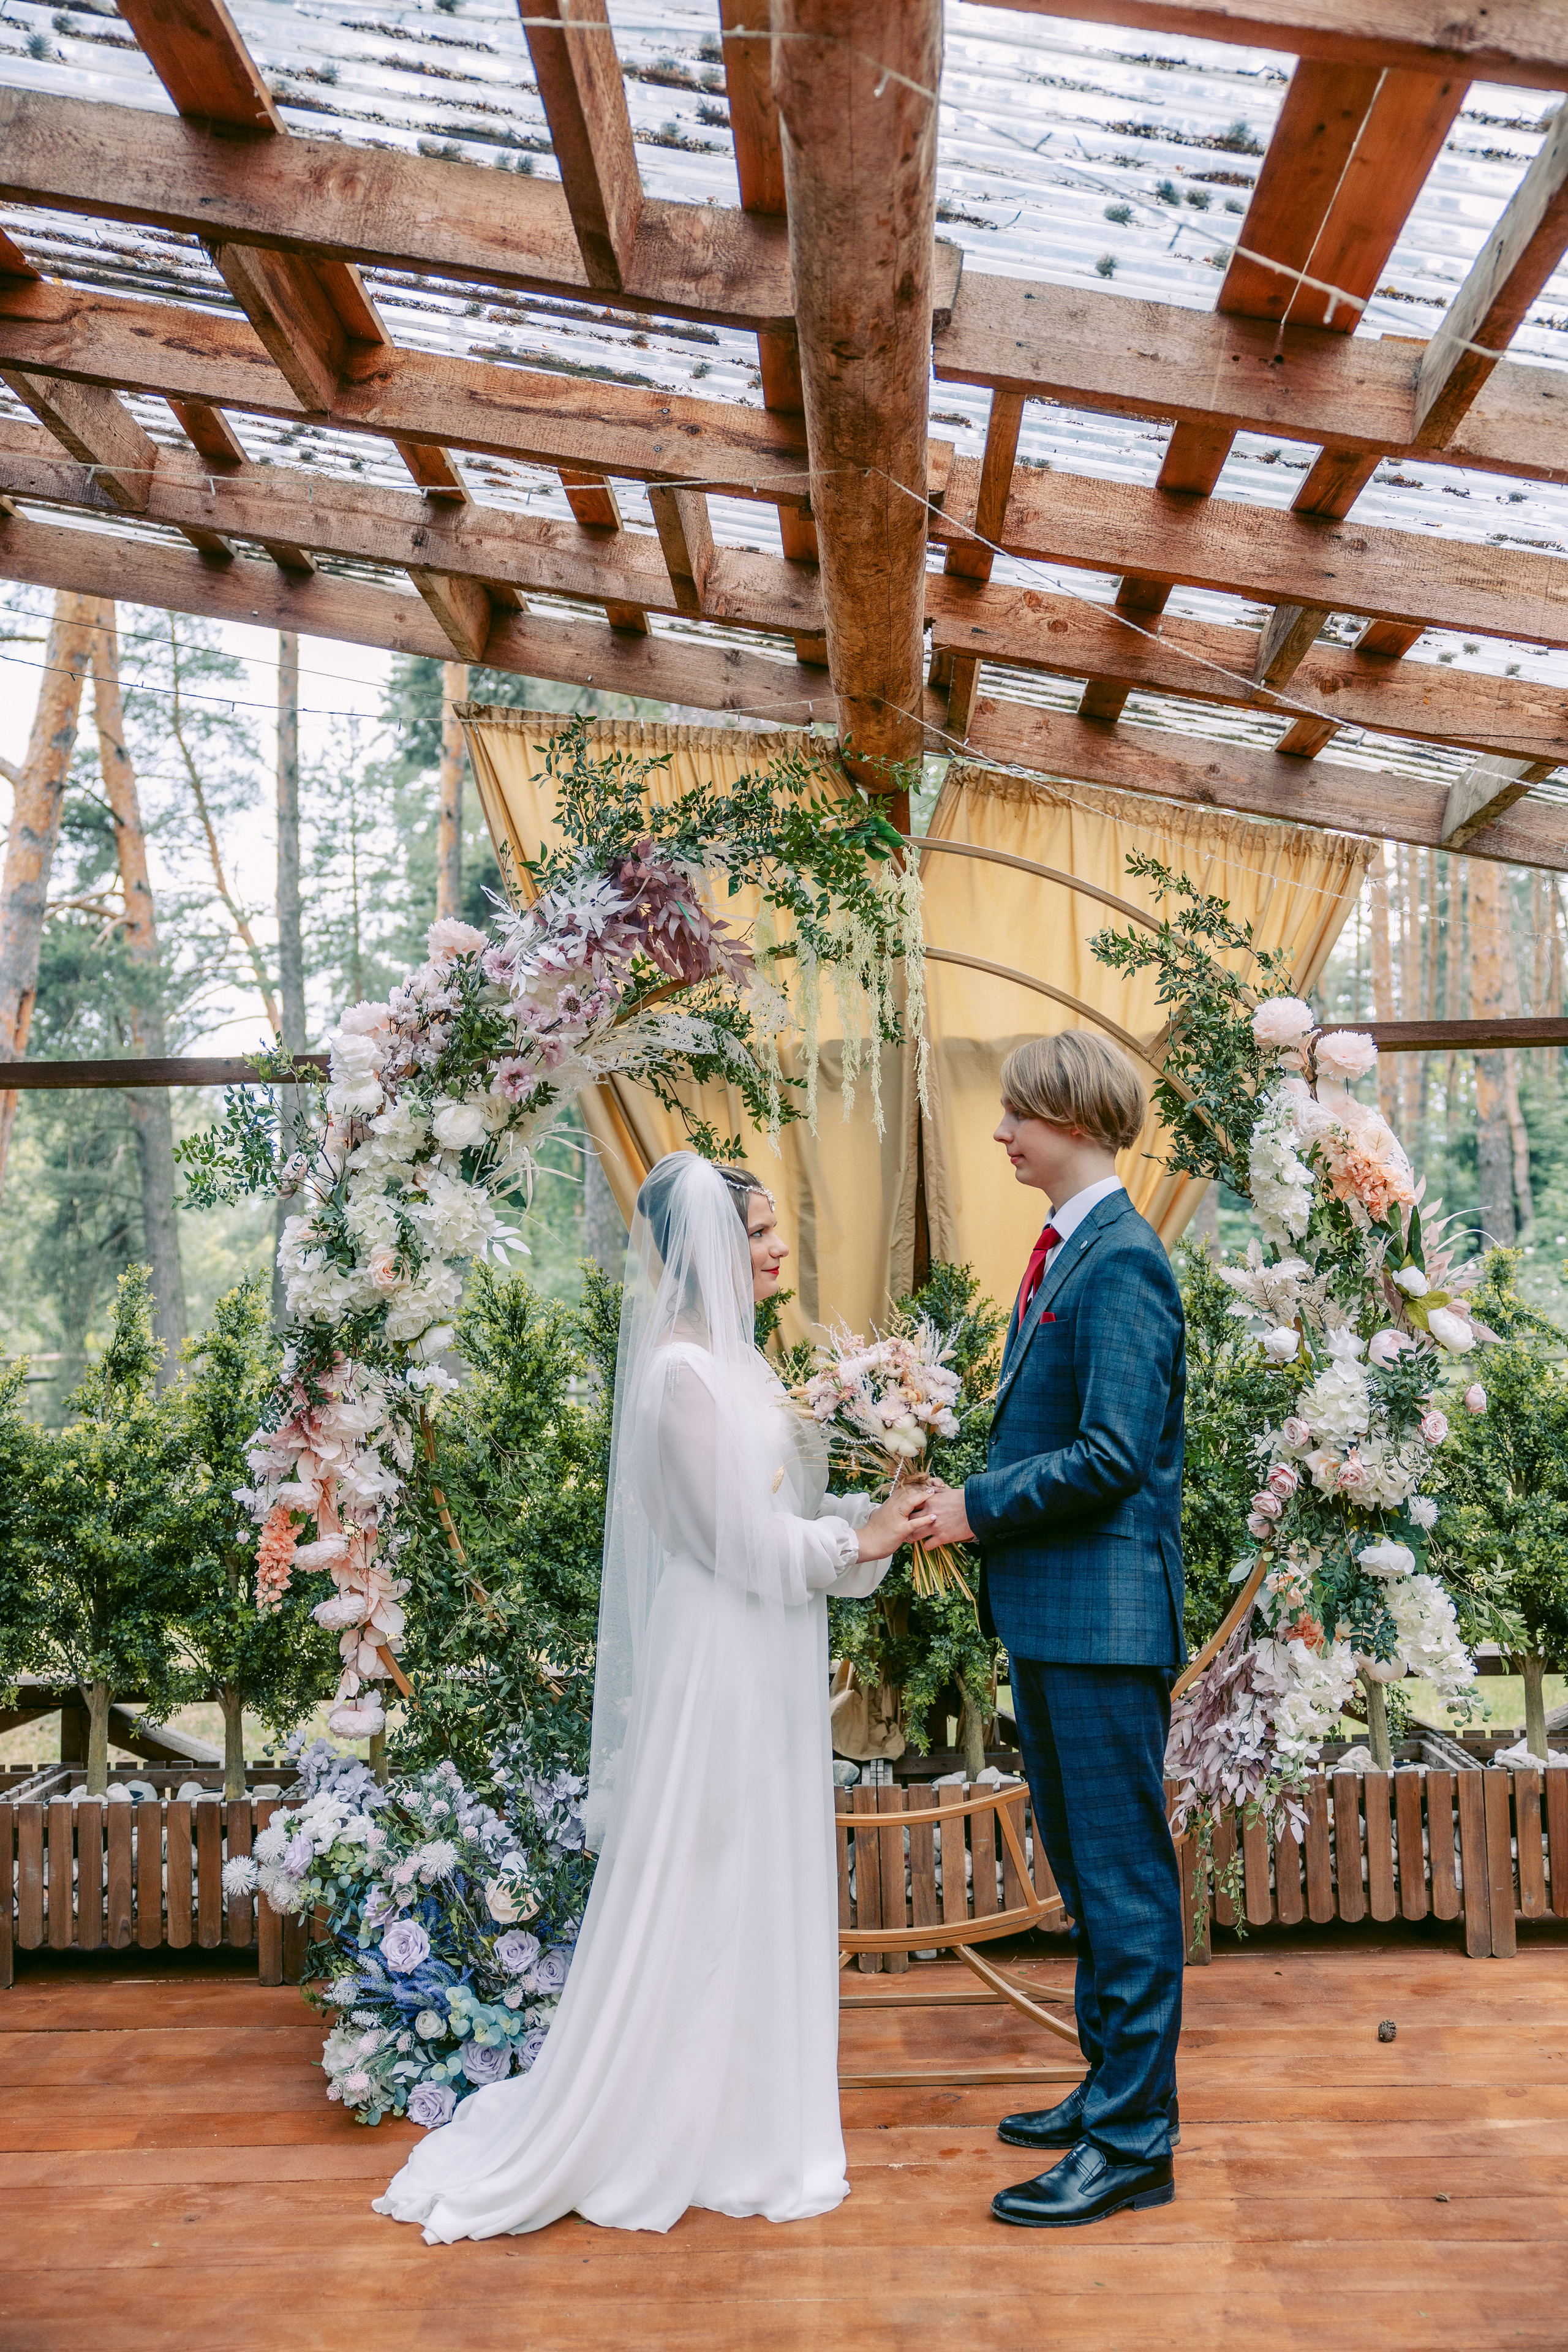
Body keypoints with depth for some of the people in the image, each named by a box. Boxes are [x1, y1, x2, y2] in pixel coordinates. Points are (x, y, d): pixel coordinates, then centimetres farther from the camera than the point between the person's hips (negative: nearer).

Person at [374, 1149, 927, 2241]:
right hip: (715, 1670, -9)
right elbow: (740, 1539, -19)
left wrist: (876, 1512, -1)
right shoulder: (681, 1371, -19)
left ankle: (734, 2124, 31)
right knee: (687, 1900, 3)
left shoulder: (737, 1360, 11)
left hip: (767, 1678, 9)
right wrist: (860, 1543, -9)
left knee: (753, 1897, 17)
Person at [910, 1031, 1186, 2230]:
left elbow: (1113, 1455, -22)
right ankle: (1114, 2087, 33)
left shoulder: (1123, 1261, -17)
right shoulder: (1064, 1251, 14)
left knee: (1124, 1875, 0)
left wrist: (980, 1506, -13)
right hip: (1051, 1612, 10)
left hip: (1106, 1612, -10)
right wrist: (978, 1504, 6)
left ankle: (1134, 2142, 11)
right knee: (1085, 1867, 19)